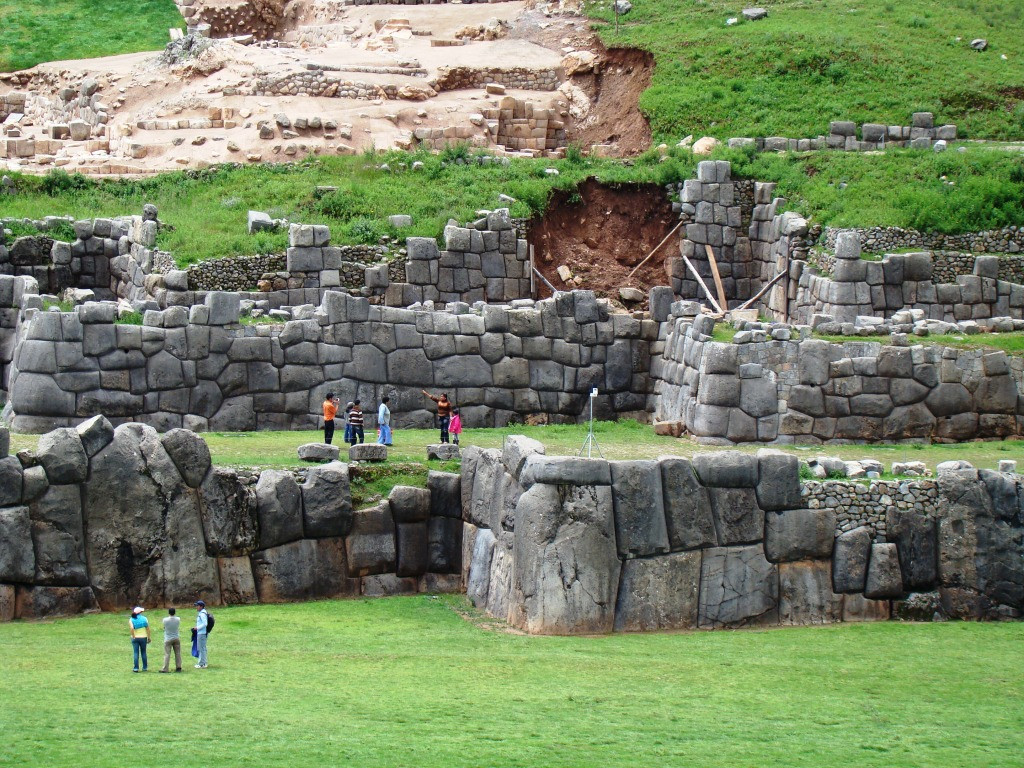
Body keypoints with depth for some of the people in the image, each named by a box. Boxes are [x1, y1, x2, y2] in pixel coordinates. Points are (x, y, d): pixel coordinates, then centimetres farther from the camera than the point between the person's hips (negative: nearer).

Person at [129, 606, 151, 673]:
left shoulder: (131, 620, -5)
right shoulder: (144, 619, -2)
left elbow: (131, 628, -20)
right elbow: (147, 628, -2)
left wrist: (133, 636, -11)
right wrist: (149, 637, 6)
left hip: (135, 638, -1)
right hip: (143, 637, 1)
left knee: (136, 653, 1)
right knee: (143, 652, 12)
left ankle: (136, 668, -4)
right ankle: (145, 667, 17)